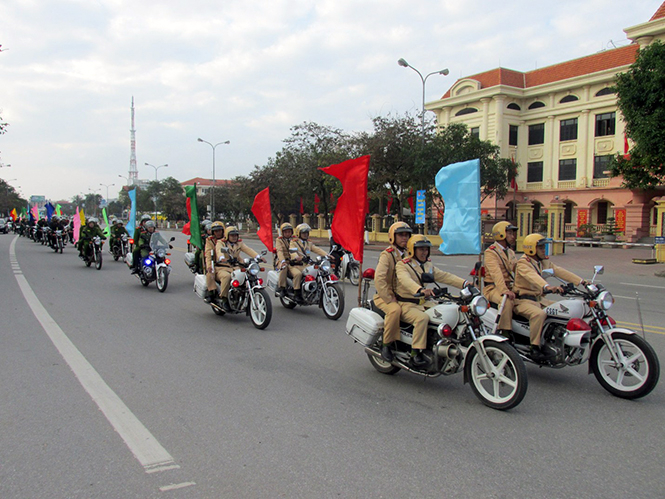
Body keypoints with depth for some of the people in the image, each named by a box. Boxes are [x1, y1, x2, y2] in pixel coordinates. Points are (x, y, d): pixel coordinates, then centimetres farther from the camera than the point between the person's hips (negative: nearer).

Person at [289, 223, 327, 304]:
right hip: (295, 265, -5)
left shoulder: (309, 243, 20)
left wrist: (327, 255, -12)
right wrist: (297, 257, -39)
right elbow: (292, 251, -16)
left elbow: (317, 249, 6)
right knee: (298, 274, -35)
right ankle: (297, 294, -26)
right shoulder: (293, 243, 3)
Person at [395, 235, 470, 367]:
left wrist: (464, 283, -5)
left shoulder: (428, 266, 19)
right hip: (406, 305, -8)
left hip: (423, 303, 8)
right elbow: (406, 280, -27)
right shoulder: (402, 265, -6)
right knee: (422, 318, -33)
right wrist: (421, 290, -46)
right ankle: (416, 353, -29)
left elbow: (444, 276, 11)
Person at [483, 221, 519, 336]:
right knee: (507, 301, -36)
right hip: (493, 288, -8)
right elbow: (496, 273, -23)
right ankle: (505, 334, -30)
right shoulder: (490, 252, -8)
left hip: (510, 288, 8)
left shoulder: (511, 252, 22)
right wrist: (504, 291, -36)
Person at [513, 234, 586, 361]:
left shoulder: (545, 261, 14)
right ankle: (535, 348, -27)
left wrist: (582, 281, 0)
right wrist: (548, 287, -51)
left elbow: (560, 271, 9)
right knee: (539, 314, -35)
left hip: (539, 299, 9)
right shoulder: (522, 263, -14)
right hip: (523, 300, -9)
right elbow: (532, 276, -33)